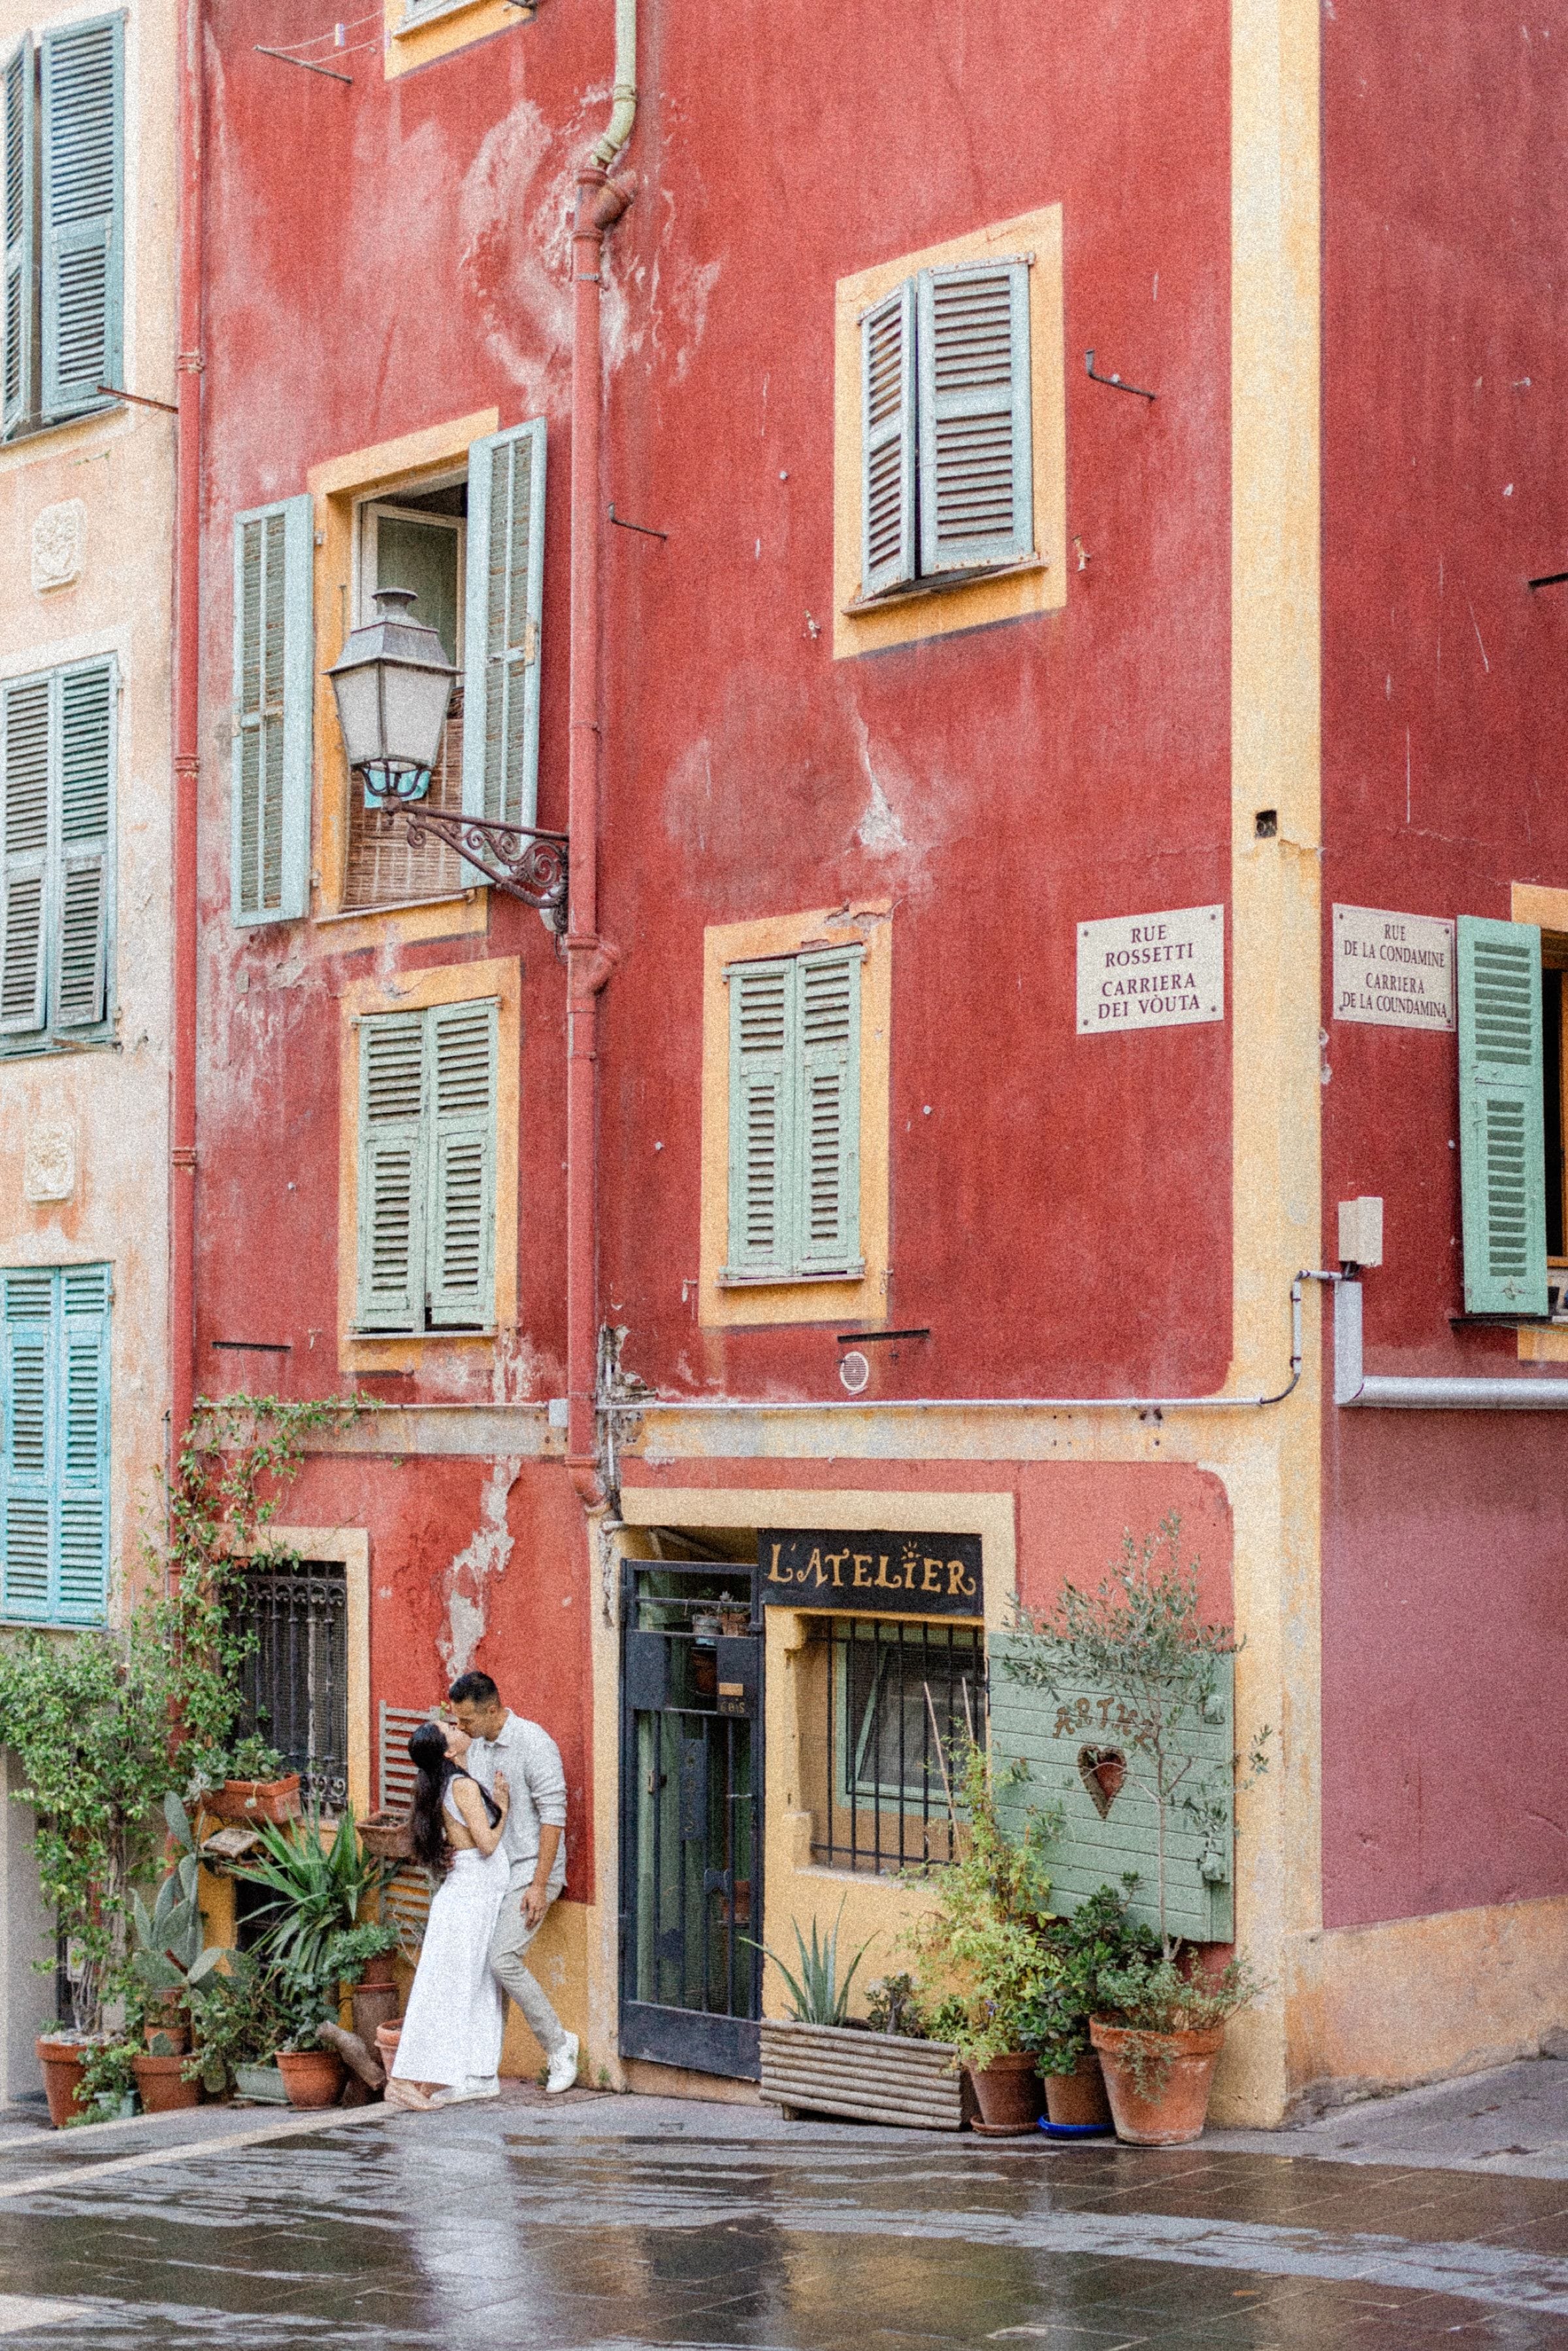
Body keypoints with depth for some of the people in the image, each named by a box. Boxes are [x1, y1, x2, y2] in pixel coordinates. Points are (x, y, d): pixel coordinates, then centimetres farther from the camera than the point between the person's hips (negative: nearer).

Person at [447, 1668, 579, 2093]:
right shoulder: (477, 1748, 11)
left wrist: (539, 1885, -20)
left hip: (530, 1870, -8)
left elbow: (553, 1816, -17)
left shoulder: (534, 1744, -15)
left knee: (503, 1960, -17)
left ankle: (558, 2043, 0)